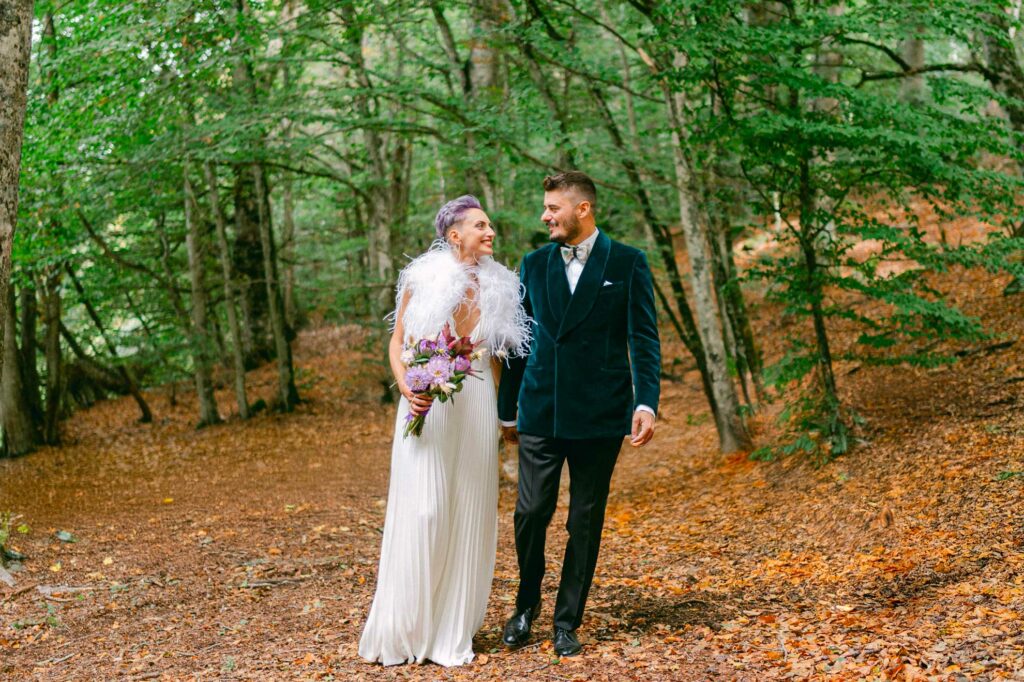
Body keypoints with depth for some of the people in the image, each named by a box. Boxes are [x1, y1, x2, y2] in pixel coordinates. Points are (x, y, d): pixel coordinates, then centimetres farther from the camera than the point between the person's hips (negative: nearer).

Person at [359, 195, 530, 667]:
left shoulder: (496, 287, 7)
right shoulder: (422, 279, -3)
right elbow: (399, 340, 2)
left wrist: (507, 411, 10)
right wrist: (406, 388, -15)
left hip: (476, 402, 4)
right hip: (427, 401, -3)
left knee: (468, 512, 5)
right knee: (421, 509, -6)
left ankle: (452, 631, 14)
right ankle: (404, 628, 5)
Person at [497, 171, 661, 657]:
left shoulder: (628, 264, 0)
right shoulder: (534, 264, 9)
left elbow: (644, 339, -3)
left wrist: (646, 403, -15)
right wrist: (507, 409, 16)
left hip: (599, 414, -2)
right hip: (540, 411, 2)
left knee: (585, 521, 6)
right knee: (531, 512, -1)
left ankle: (567, 621, 18)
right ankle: (527, 604, 23)